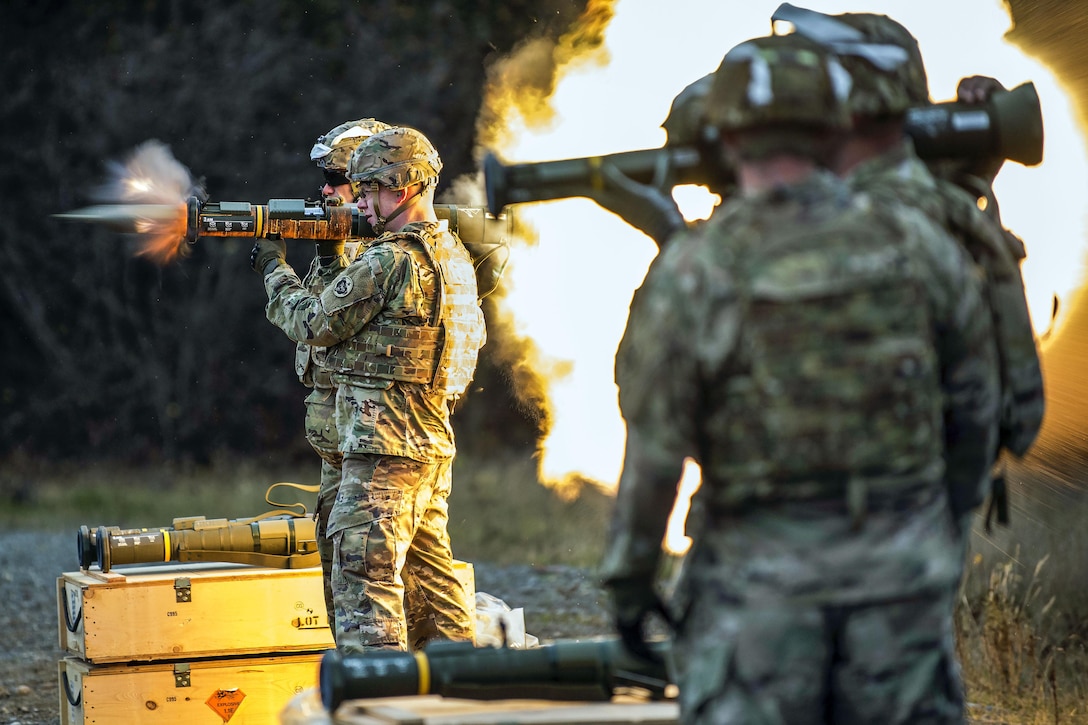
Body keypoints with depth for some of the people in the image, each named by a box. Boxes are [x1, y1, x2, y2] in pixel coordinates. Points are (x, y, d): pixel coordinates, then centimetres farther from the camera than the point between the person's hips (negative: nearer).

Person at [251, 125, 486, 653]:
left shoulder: (388, 260, -15)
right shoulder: (454, 256, 13)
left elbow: (315, 323, -10)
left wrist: (274, 270, 9)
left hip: (384, 450, -9)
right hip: (434, 445, 9)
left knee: (366, 581, -8)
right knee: (430, 578, 14)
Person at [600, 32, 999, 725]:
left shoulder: (693, 273, -13)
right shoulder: (912, 243, -4)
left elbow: (654, 446, -11)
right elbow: (972, 398, 6)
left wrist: (629, 579, 1)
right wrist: (952, 502, 23)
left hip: (763, 569, -3)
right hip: (901, 563, 3)